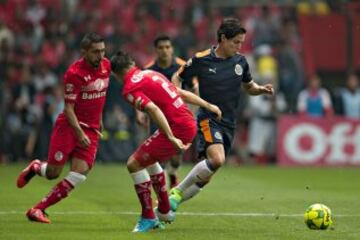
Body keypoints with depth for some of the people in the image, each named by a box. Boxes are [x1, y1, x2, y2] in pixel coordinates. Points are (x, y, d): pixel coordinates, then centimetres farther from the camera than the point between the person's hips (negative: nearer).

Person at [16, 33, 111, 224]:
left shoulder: (106, 66, 1)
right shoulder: (74, 73, -17)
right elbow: (68, 108, -16)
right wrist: (79, 133, -25)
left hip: (91, 129, 5)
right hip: (69, 126, -5)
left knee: (79, 175, -11)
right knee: (53, 173, -6)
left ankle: (38, 209, -2)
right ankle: (36, 167, 33)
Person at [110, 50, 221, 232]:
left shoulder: (129, 89, -9)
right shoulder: (151, 74, 17)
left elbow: (153, 109, -23)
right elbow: (182, 93, 19)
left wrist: (171, 137, -27)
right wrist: (208, 106, 24)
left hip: (177, 128, -9)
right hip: (190, 123, 9)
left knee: (134, 163, 0)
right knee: (149, 159, 28)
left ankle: (148, 217, 3)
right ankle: (164, 211, 34)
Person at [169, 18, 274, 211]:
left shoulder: (240, 61, 5)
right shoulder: (201, 60, -7)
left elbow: (249, 87, 20)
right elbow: (177, 78, 7)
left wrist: (261, 89, -1)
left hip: (228, 124, 5)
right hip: (208, 120, -5)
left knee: (204, 177, 3)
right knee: (217, 159, -31)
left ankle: (171, 205, 18)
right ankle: (178, 191, -14)